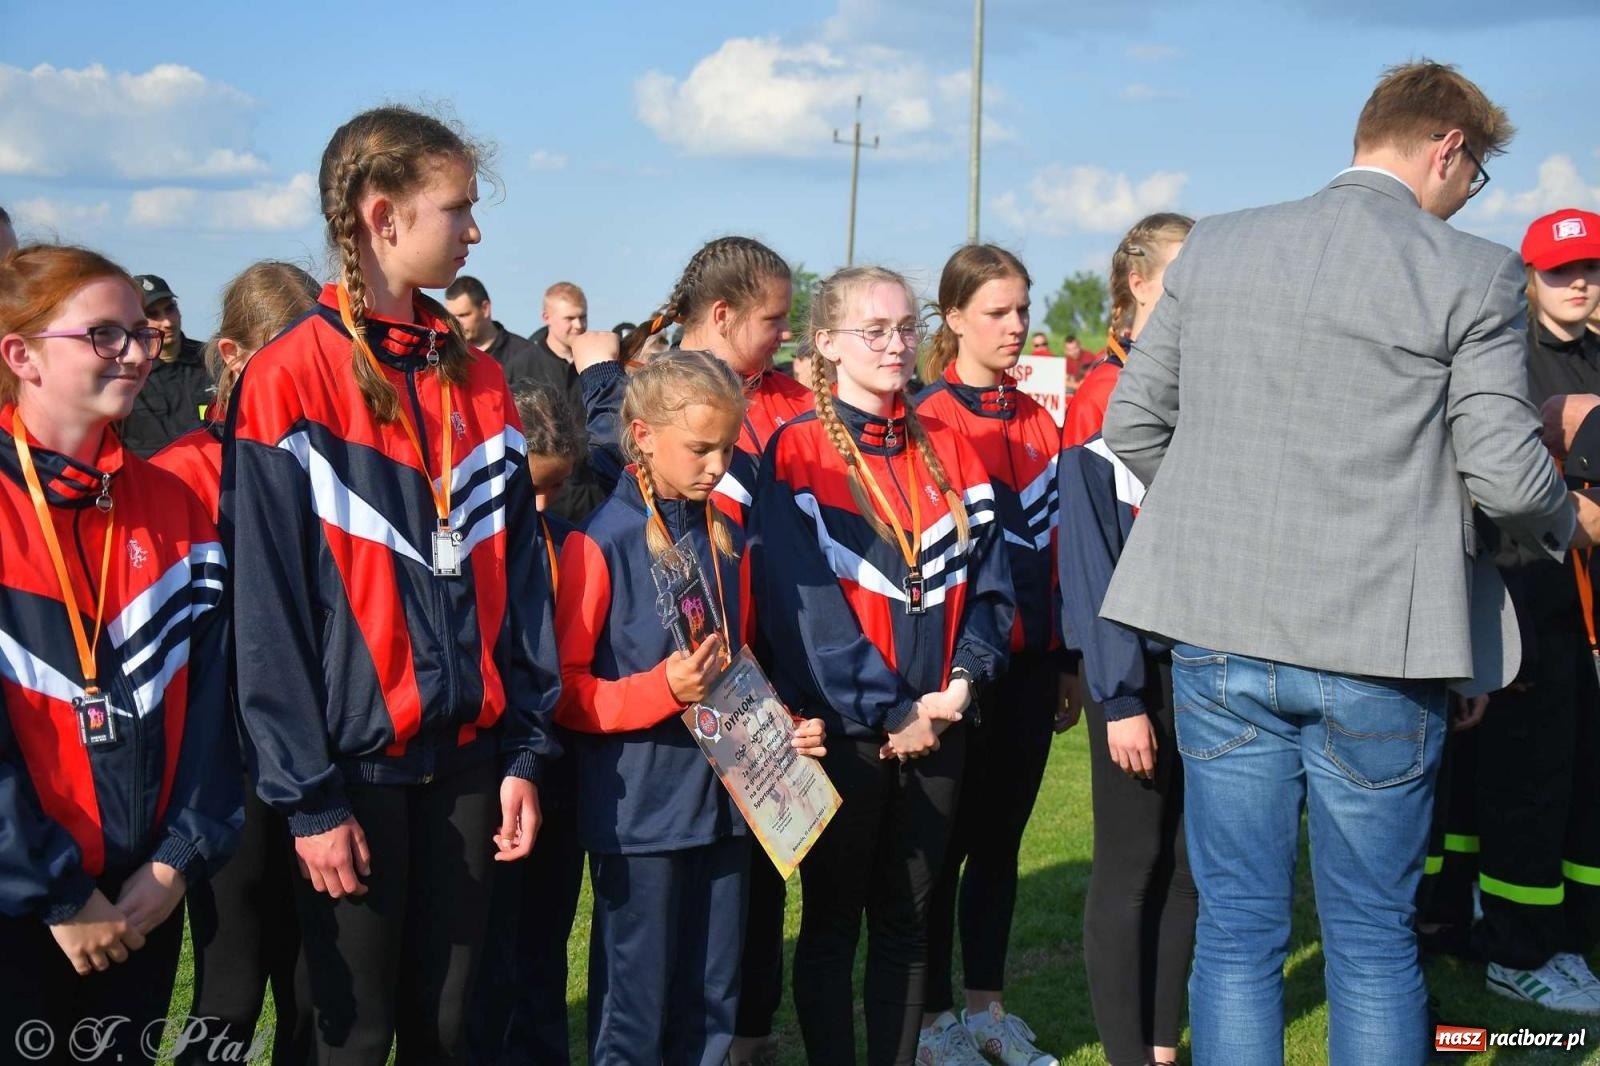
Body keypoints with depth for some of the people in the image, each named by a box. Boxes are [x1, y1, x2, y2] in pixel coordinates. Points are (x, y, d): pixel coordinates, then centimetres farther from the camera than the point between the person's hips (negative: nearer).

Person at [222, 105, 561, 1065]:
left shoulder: (480, 383, 9)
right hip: (355, 764, -5)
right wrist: (307, 795, -12)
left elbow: (518, 578, 9)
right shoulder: (289, 383, -9)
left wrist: (525, 751, 4)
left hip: (467, 756, 5)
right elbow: (271, 607, -11)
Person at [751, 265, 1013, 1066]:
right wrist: (886, 713, -15)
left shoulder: (947, 449, 9)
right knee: (832, 920, 7)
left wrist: (965, 678, -9)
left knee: (908, 918, 12)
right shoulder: (797, 451, -6)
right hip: (842, 728, -4)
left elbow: (986, 576, 7)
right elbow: (803, 599, -14)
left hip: (936, 724, 5)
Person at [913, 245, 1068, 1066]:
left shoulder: (1038, 421, 11)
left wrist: (1065, 665, 13)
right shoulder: (932, 420, -7)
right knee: (947, 843, 4)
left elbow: (1055, 545, 14)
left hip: (1030, 661, 6)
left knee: (1002, 840, 13)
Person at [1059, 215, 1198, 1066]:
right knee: (1131, 865, 2)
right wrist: (1119, 696, -15)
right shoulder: (1102, 398, -7)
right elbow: (1087, 555, -11)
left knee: (1192, 863, 10)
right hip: (1141, 663, -5)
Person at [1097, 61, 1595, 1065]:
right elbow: (1505, 473, -9)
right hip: (1375, 650, -3)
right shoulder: (1474, 274, -7)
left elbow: (1133, 425, 8)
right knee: (1374, 942, 11)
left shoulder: (1211, 249, 5)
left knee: (1236, 930, 11)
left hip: (1221, 638, 3)